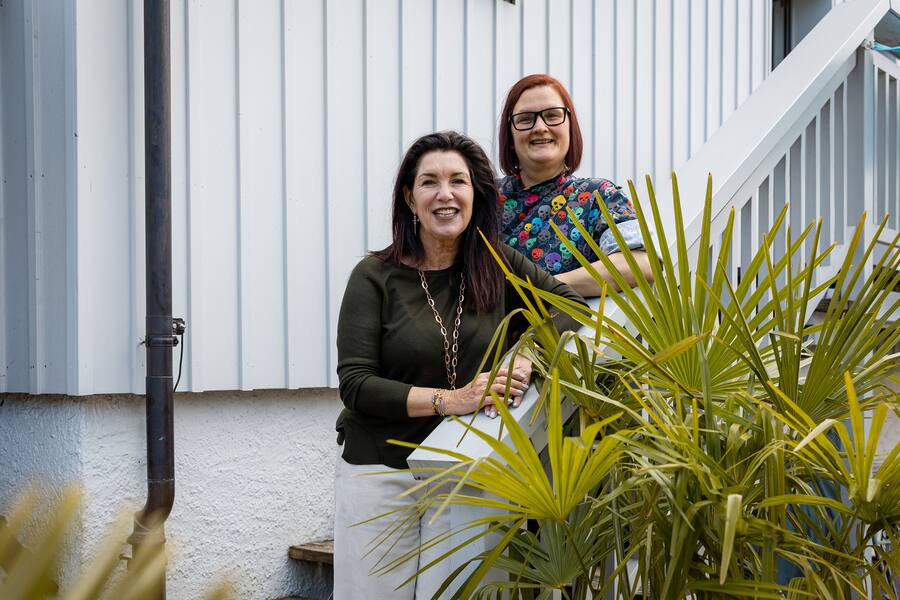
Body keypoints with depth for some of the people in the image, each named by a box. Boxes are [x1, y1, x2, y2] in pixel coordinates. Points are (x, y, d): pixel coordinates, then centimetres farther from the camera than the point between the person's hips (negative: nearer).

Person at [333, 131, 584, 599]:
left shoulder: (498, 266, 2)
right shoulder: (375, 276, -6)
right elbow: (355, 384, -11)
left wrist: (527, 358, -12)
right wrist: (452, 399, -20)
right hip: (380, 472, -2)